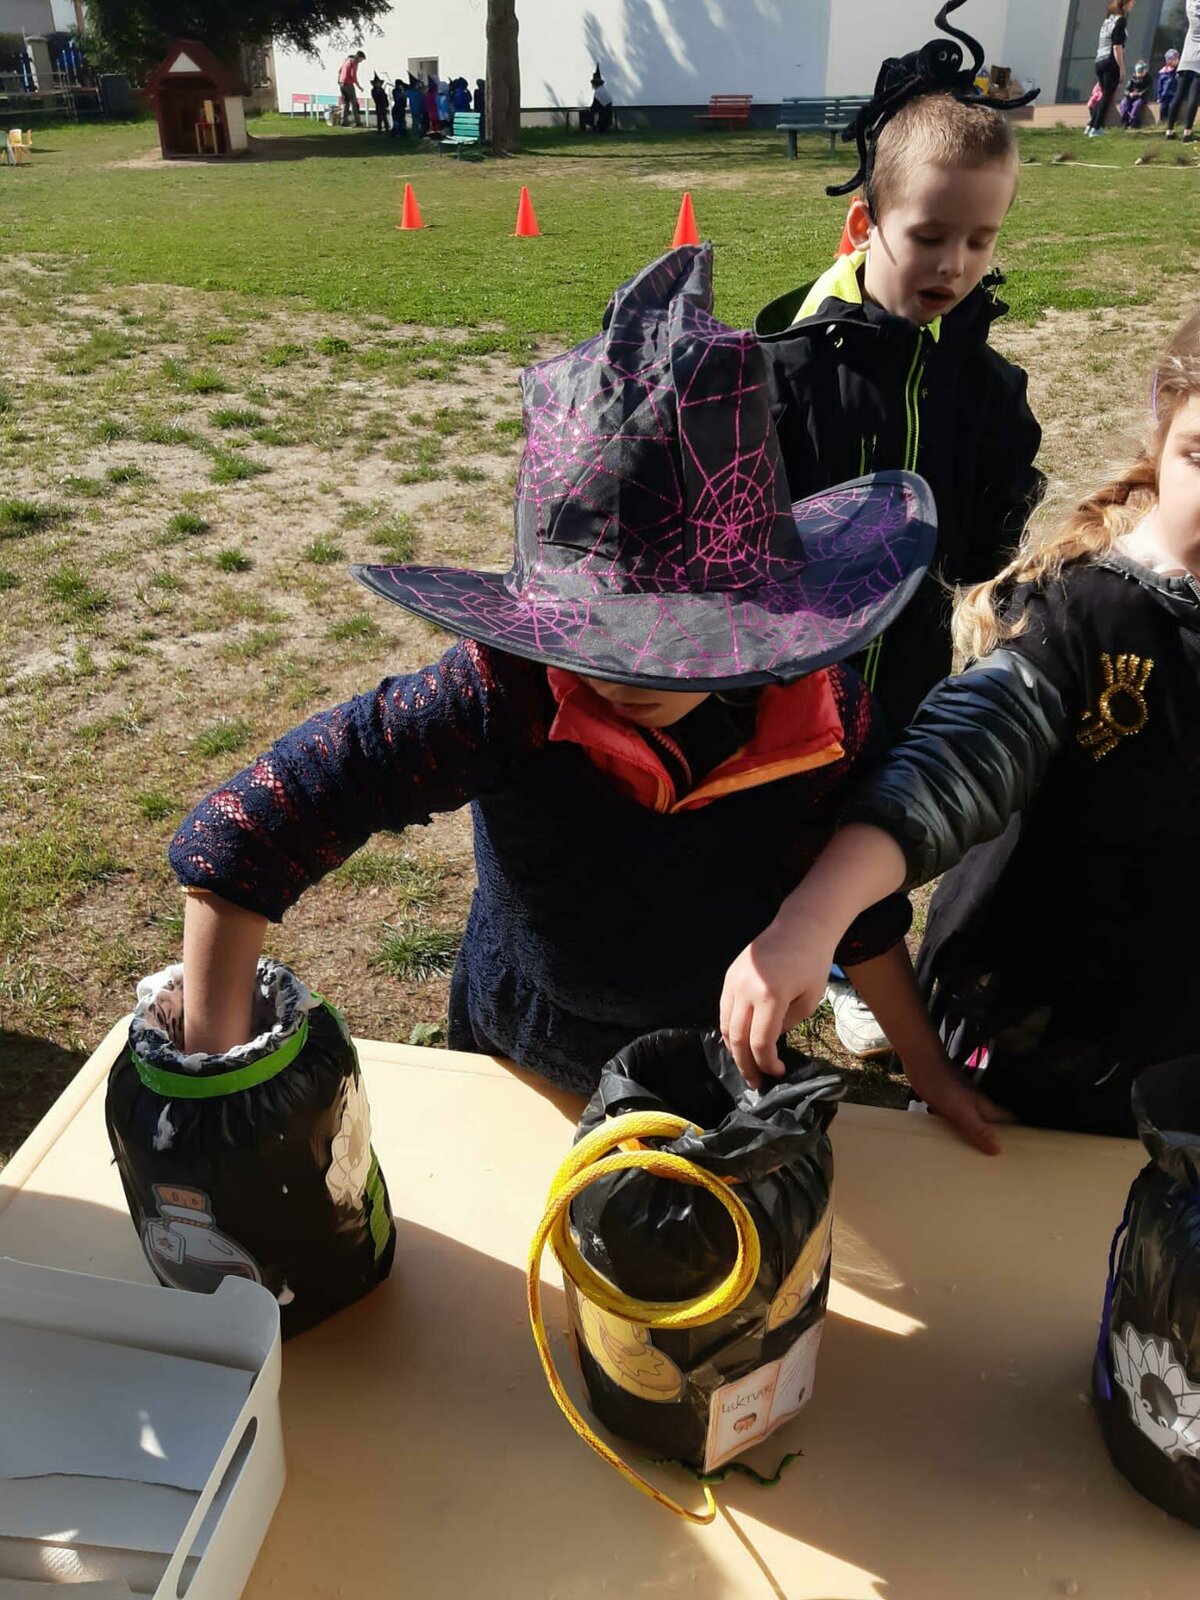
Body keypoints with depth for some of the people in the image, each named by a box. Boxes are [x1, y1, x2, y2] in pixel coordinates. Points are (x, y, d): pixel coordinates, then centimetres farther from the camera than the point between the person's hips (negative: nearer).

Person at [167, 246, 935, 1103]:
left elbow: (861, 907, -8)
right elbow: (242, 833, -33)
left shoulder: (827, 714, -26)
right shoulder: (505, 696, -36)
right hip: (517, 1068, -1)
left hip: (729, 1067, 2)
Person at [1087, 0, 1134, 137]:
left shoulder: (1108, 19, 16)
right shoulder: (1121, 20, -7)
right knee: (1107, 97, -3)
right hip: (1111, 63, -7)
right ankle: (1096, 129, -6)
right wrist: (1122, 68, -12)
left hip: (1099, 62, 7)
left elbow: (1101, 43, 17)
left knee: (1104, 95, 16)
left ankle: (1091, 125, 13)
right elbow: (1117, 47, -14)